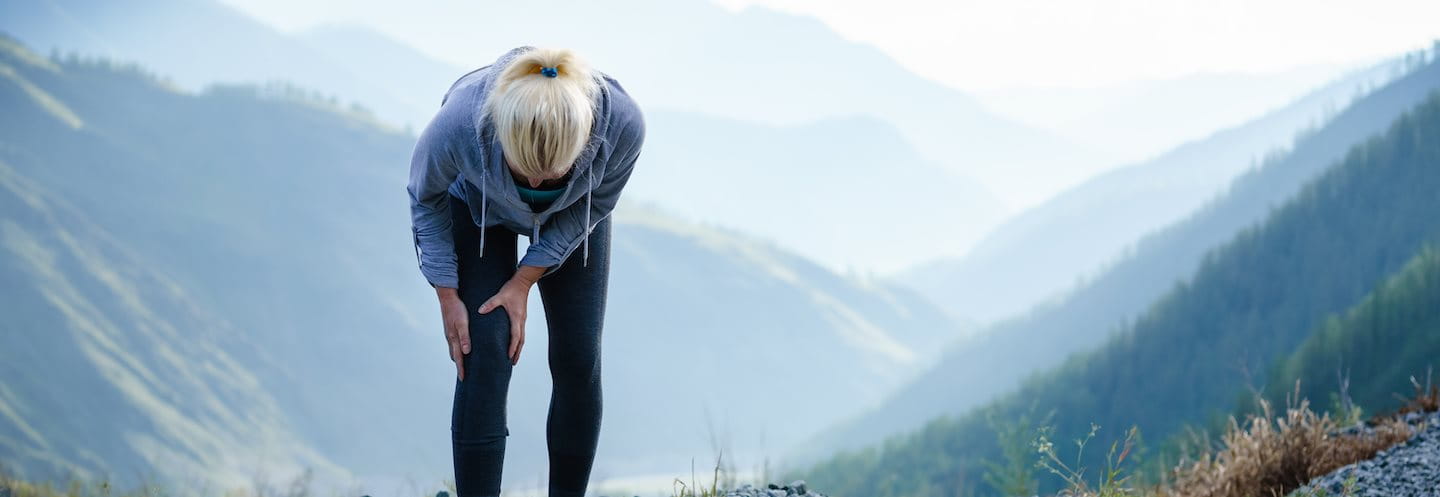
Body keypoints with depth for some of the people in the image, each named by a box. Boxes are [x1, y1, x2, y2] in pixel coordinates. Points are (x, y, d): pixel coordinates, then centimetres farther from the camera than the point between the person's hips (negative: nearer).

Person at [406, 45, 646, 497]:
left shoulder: (622, 123, -38)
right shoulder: (458, 123, -41)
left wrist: (524, 281, -18)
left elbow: (596, 203, -16)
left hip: (572, 219, 1)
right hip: (479, 209, -1)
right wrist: (447, 297, -16)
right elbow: (425, 197, -17)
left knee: (578, 358, -4)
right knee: (485, 357, -13)